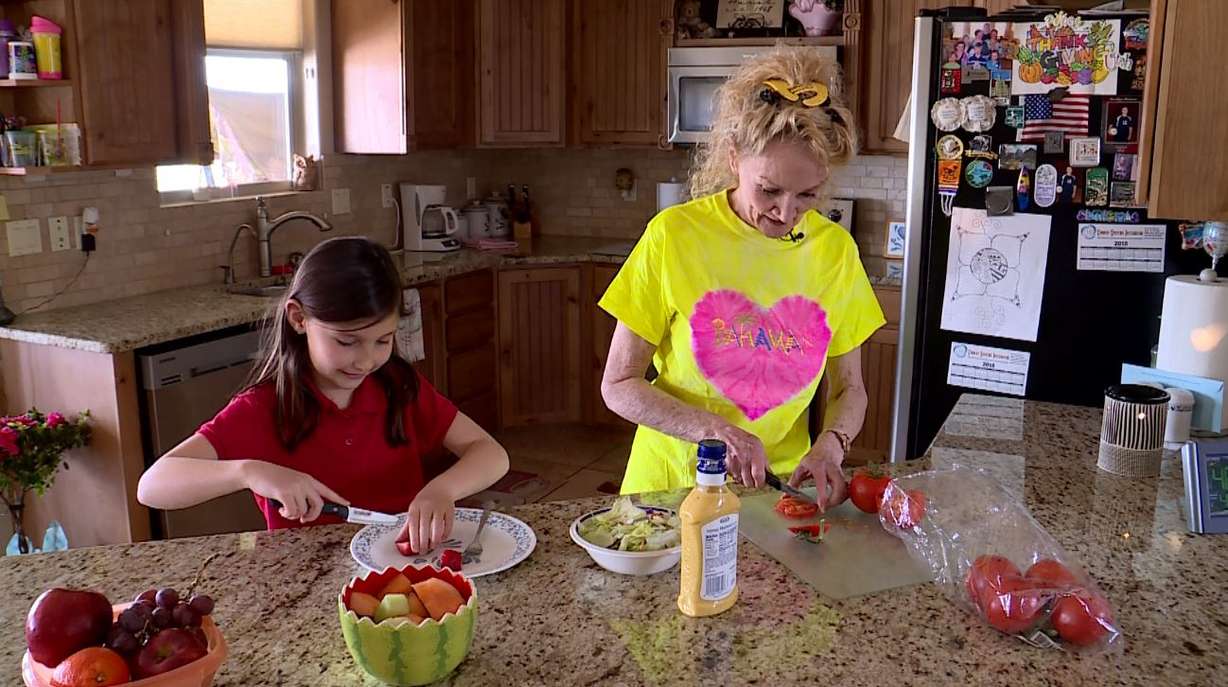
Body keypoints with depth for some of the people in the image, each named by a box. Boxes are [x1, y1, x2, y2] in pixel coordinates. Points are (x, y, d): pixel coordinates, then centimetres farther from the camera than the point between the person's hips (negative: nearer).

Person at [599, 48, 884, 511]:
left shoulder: (835, 249, -1)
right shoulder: (674, 234, -10)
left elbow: (849, 388, 9)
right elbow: (618, 385, -6)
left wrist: (830, 447, -11)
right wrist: (713, 430, -19)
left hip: (781, 485, 2)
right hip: (675, 483, -1)